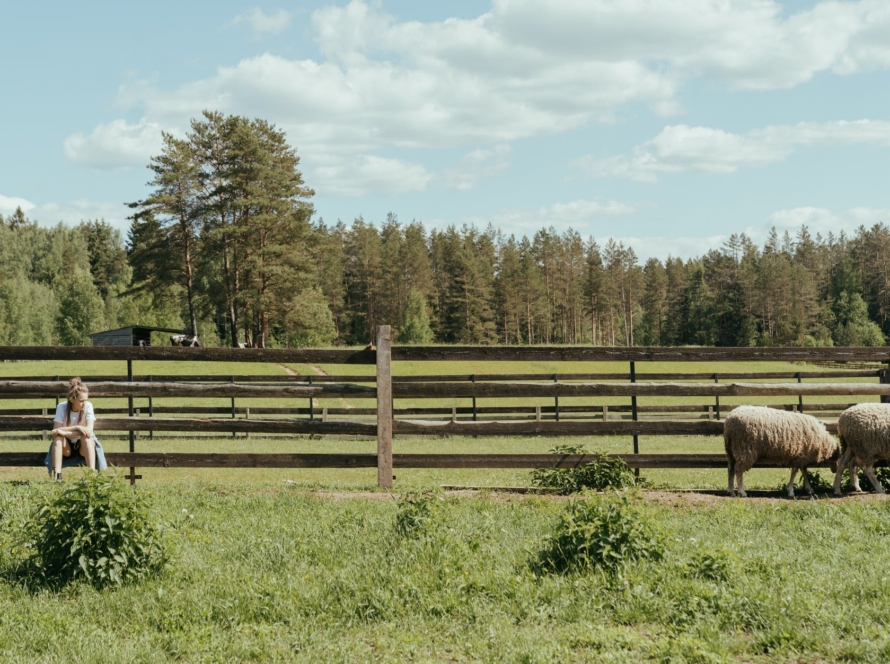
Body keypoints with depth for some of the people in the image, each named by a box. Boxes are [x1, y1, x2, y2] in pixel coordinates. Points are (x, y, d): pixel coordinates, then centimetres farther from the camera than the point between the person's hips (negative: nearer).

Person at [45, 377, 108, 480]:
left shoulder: (88, 406, -15)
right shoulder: (62, 407, -14)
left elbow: (89, 430, -27)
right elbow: (56, 430, -23)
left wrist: (65, 432, -33)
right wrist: (77, 428, -33)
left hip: (84, 447, 0)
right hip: (66, 447, 0)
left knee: (86, 436, -33)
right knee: (58, 437, -31)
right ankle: (56, 475, -38)